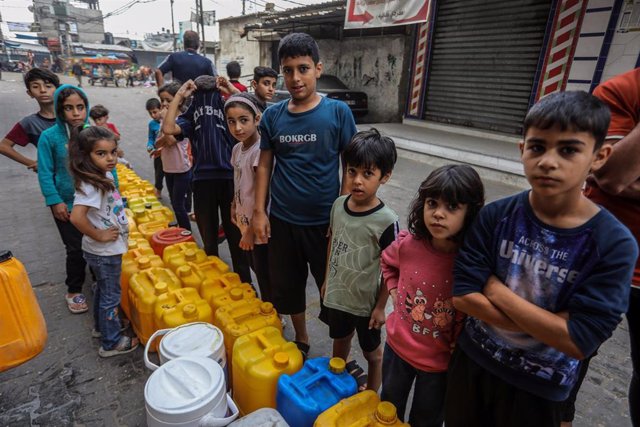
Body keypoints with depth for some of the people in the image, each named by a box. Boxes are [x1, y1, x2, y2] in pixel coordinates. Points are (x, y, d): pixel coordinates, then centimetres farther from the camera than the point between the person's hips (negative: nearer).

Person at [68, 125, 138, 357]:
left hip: (107, 250, 9)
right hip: (104, 252, -9)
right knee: (111, 296, 7)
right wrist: (99, 236, -24)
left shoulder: (105, 175, 1)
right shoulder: (90, 185, -26)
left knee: (103, 290, 25)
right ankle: (111, 343, 24)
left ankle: (101, 326, 46)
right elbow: (76, 217, -37)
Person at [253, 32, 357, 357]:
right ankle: (300, 340, 43)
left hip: (326, 221, -2)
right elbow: (265, 165, 6)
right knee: (287, 286, 16)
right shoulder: (272, 116, 0)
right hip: (282, 221, 3)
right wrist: (259, 211, 1)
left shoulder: (338, 112, -7)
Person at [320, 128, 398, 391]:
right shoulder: (338, 205, -8)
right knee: (339, 343, 28)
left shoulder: (386, 221, -24)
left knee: (372, 353, 20)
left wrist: (381, 307, -10)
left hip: (366, 302, -4)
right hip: (336, 296, 5)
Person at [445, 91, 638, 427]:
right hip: (472, 361, 2)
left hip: (538, 387, -1)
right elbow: (463, 296, -18)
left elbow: (577, 342, -24)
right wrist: (547, 324, -21)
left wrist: (495, 289, -21)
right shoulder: (495, 216, -14)